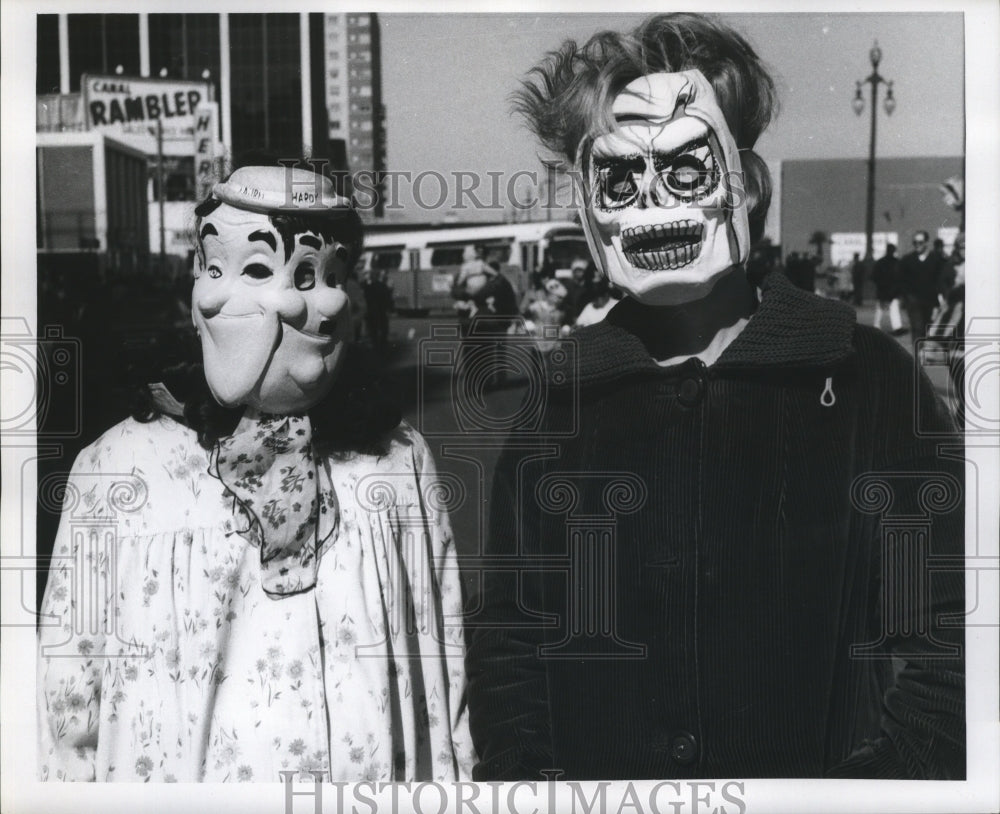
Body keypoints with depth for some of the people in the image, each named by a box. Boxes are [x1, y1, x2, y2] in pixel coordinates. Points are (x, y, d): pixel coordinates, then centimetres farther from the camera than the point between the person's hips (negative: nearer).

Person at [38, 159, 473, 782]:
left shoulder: (400, 459, -4)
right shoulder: (119, 467, -9)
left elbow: (443, 673, 1)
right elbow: (68, 700, -3)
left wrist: (449, 781, 0)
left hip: (380, 773, 1)